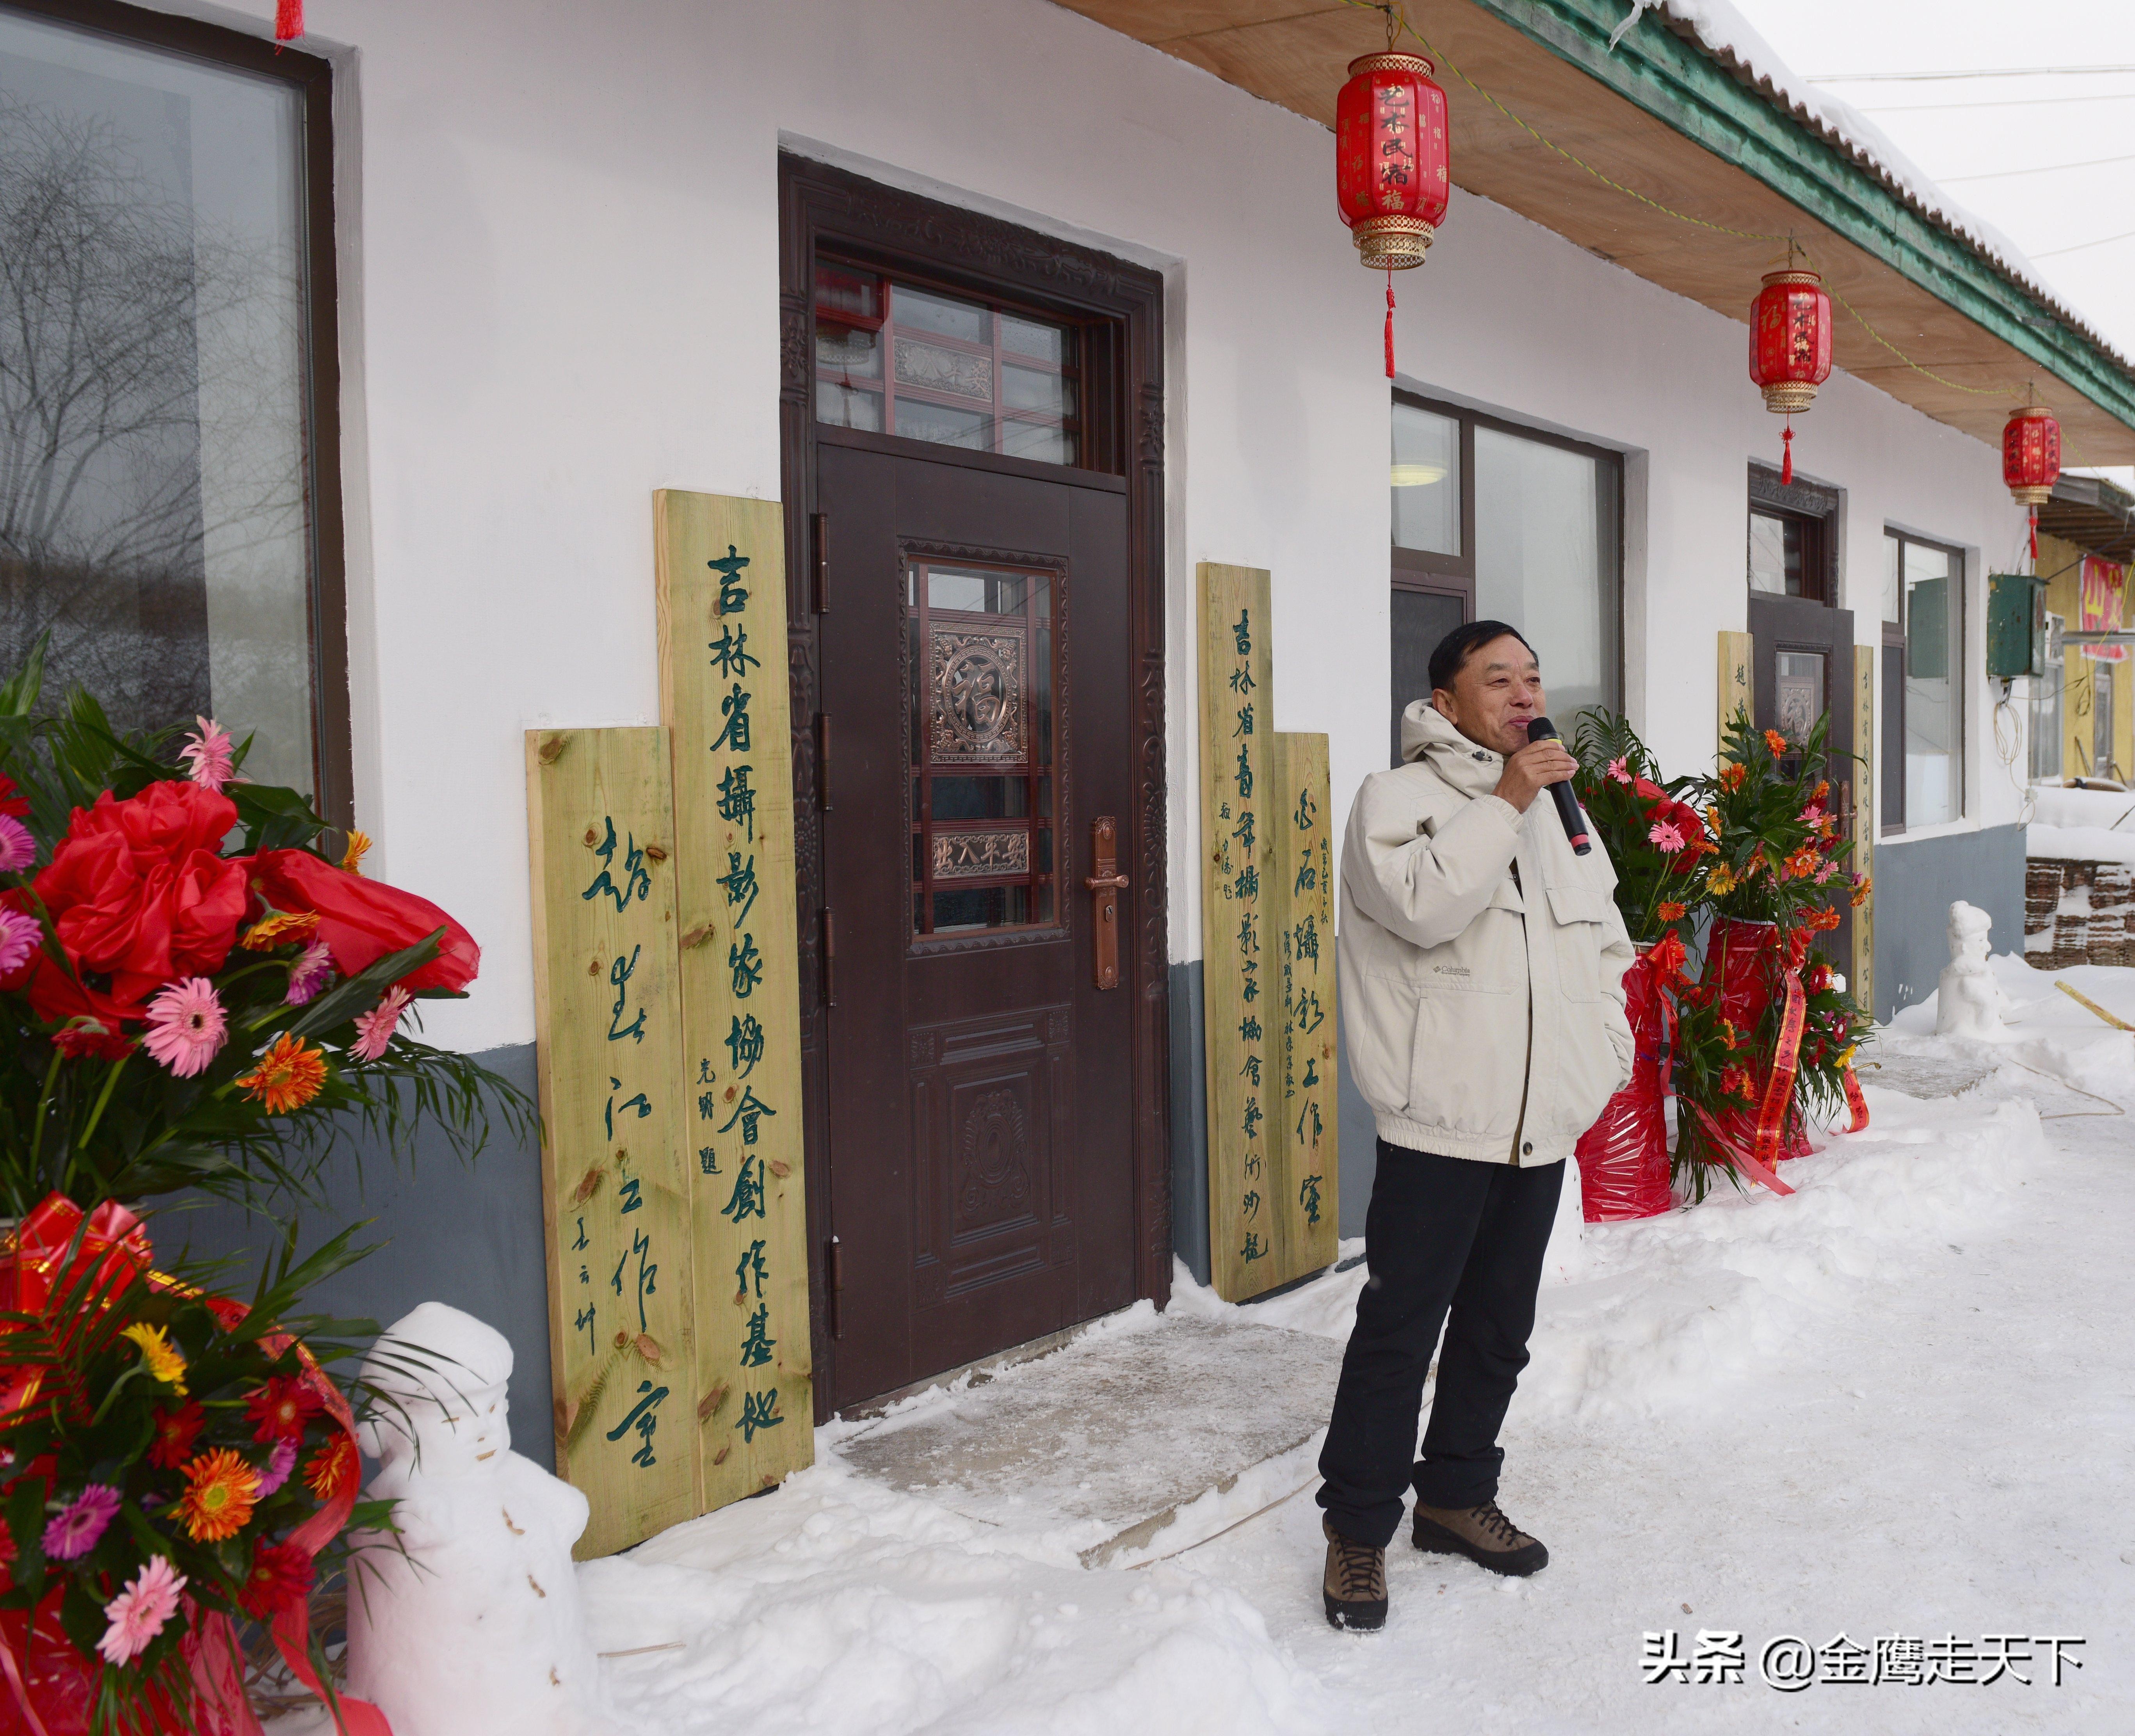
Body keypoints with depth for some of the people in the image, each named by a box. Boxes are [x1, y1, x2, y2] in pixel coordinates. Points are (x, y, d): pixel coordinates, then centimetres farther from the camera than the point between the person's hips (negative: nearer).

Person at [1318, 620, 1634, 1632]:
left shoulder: (1557, 808, 16)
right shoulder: (1397, 796, -6)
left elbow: (1606, 938, 24)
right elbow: (1422, 902, -25)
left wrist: (1606, 1051, 13)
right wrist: (1504, 802, -20)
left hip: (1544, 1121, 7)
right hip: (1442, 1121, -7)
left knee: (1499, 1323, 16)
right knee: (1401, 1324, -4)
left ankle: (1457, 1494, 32)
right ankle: (1358, 1526, 10)